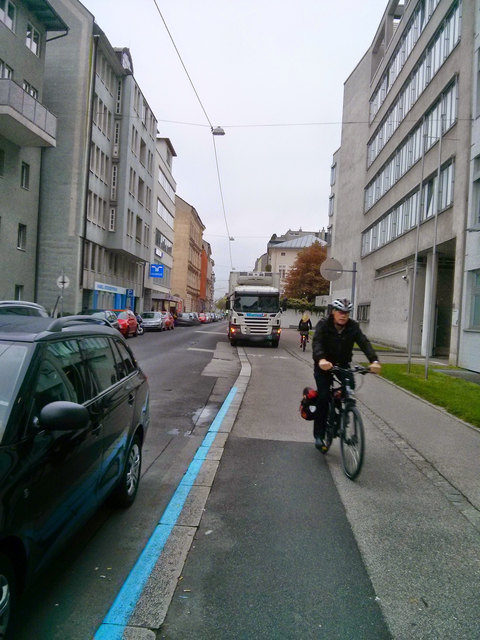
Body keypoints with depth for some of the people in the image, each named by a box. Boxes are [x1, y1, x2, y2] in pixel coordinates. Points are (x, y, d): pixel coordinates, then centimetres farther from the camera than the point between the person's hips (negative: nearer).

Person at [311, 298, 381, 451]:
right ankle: (319, 435, -1)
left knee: (350, 386, -22)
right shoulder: (323, 325, -16)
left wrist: (374, 360, -41)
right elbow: (317, 343, -32)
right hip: (324, 365, -3)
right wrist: (321, 359, -54)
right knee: (324, 397, -14)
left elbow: (364, 343, -22)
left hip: (343, 364, 3)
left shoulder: (353, 327, -8)